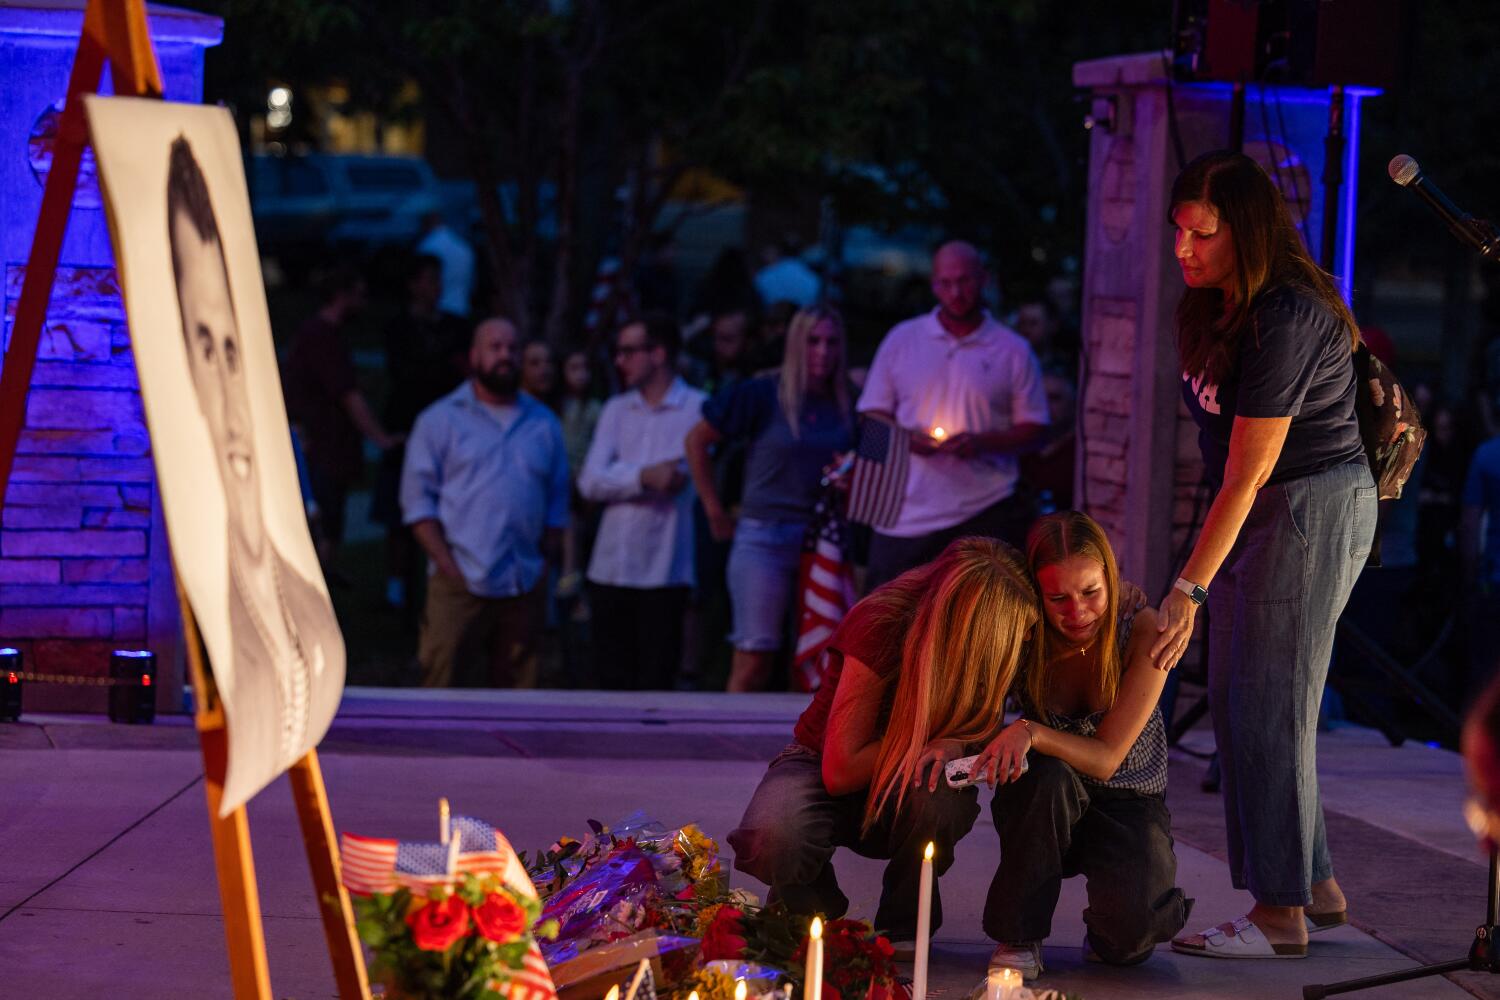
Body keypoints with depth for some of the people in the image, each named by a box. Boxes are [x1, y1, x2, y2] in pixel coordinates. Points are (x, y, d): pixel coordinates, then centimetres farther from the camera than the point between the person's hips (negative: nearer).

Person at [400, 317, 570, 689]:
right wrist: (446, 563, -8)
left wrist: (546, 561, 6)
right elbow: (417, 499, -1)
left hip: (524, 587, 4)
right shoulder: (441, 420, 4)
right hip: (459, 585, -4)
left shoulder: (544, 424, 15)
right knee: (444, 689, -9)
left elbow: (557, 502, 17)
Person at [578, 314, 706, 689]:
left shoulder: (698, 409, 0)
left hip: (665, 570, -4)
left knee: (654, 683, -4)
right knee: (611, 678, 6)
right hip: (611, 569, 4)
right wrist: (645, 477, -13)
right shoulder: (616, 411, 13)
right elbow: (590, 482, 2)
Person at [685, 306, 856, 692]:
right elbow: (697, 441, 2)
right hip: (764, 536, -4)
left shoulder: (845, 405, 9)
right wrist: (715, 511, 2)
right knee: (754, 659, -6)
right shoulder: (762, 395, -3)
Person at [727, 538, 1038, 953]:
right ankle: (812, 914, 0)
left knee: (940, 791, -36)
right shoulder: (880, 625, -30)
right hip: (819, 767, -3)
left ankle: (904, 925, -8)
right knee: (772, 839, -37)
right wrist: (928, 740, -27)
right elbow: (840, 772, -28)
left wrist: (956, 745, -27)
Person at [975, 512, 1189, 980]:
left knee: (1127, 937, -29)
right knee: (1045, 777, -37)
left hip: (1128, 805, -1)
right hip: (1042, 806, 1)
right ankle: (1018, 935, -16)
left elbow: (1107, 758, -22)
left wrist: (1031, 732, -40)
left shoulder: (1142, 631, -19)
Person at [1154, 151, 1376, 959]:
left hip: (1313, 511, -9)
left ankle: (1282, 915, -1)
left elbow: (1248, 474, -24)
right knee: (1235, 703, 11)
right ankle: (1316, 886, 20)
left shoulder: (1284, 322, -23)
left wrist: (1188, 590, -25)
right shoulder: (1217, 305, 5)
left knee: (1267, 708, -8)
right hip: (1261, 511, 10)